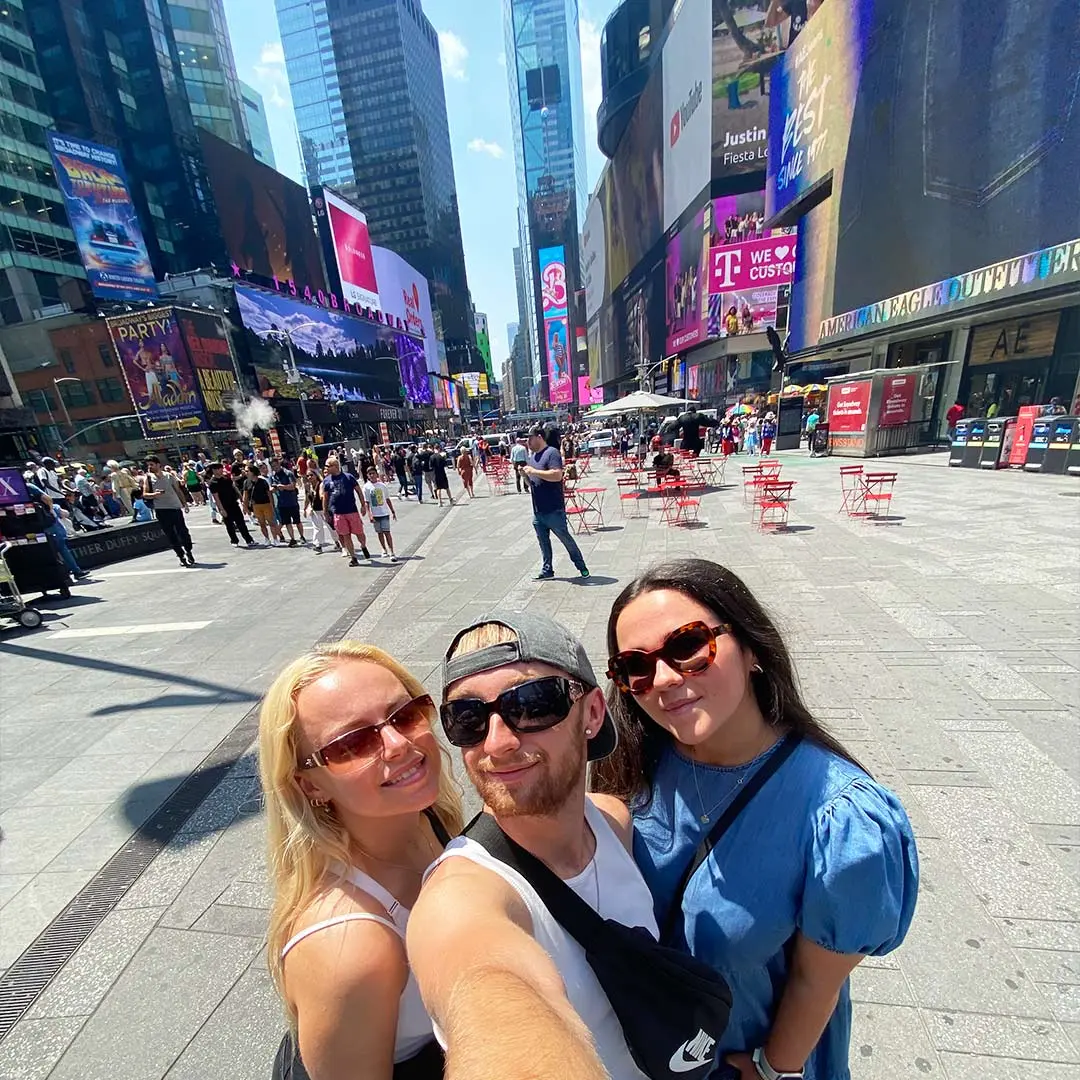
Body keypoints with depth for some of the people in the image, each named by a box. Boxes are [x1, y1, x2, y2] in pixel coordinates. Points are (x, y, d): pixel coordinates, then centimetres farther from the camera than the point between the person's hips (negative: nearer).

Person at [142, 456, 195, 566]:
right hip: (160, 510, 1)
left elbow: (178, 490, 10)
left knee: (182, 531, -1)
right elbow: (145, 494, 0)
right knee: (170, 535, 3)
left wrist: (185, 504, 8)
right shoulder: (148, 478, 3)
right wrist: (154, 494, -20)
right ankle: (181, 555, 11)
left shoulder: (169, 476, 3)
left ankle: (188, 553, 13)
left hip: (175, 507, -1)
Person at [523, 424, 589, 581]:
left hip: (554, 510, -7)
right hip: (537, 511, 7)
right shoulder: (532, 455, 13)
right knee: (543, 541, 12)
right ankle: (547, 569, 24)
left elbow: (557, 475, -26)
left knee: (565, 538, 4)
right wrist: (525, 474, -1)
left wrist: (533, 471, -23)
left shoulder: (552, 452, -12)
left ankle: (581, 566, 19)